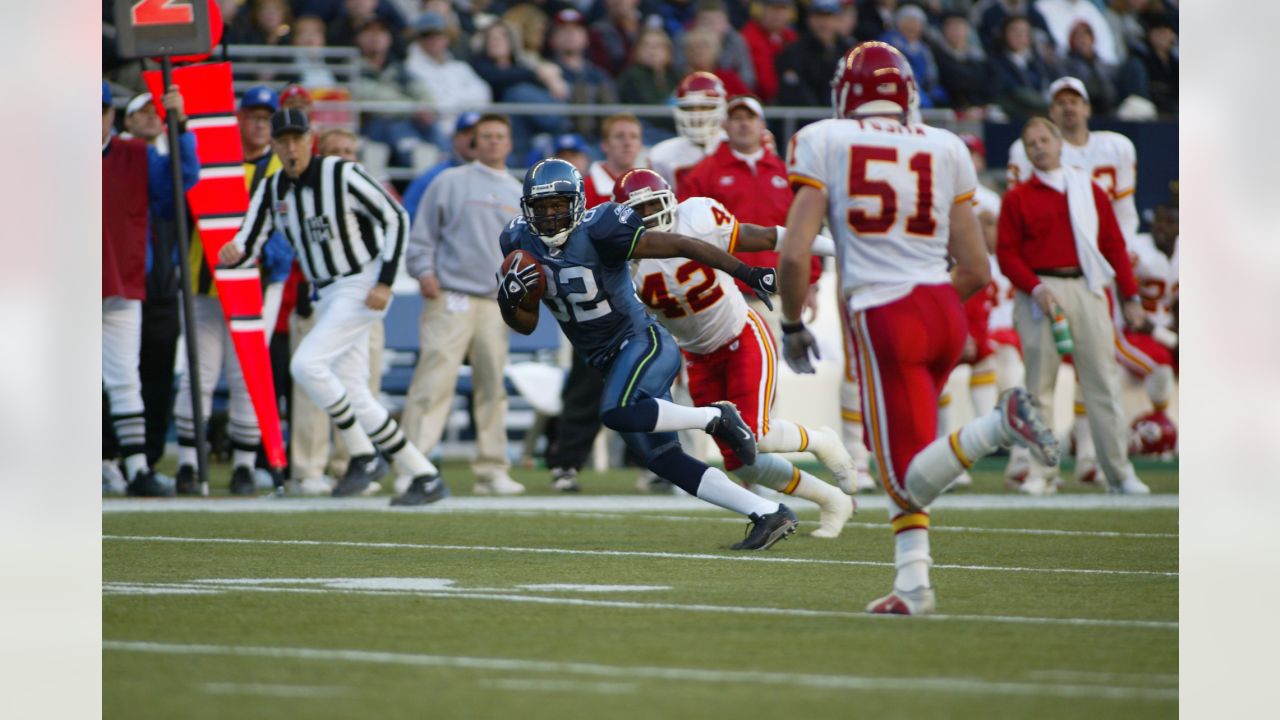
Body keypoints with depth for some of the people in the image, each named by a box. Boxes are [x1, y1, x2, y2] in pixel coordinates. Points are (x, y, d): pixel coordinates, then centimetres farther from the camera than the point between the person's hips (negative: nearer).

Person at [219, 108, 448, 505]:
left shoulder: (343, 175, -13)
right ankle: (426, 477, 11)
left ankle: (362, 455, -7)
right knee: (355, 398, 4)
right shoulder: (272, 189, 5)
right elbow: (249, 244, 1)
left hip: (363, 288, -8)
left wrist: (385, 282, -16)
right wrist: (233, 254, -24)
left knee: (306, 364, -21)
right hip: (327, 296, 8)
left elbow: (396, 217, -11)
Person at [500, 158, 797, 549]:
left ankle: (715, 417, -12)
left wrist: (748, 274, -23)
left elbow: (683, 246, -20)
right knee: (663, 460, 3)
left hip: (643, 342, -7)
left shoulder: (598, 231, -21)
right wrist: (508, 300, -15)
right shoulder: (520, 242, -1)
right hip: (611, 362, 7)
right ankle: (769, 513, 8)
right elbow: (526, 325, 8)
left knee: (616, 414, -33)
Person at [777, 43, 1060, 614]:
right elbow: (975, 272, 9)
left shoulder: (824, 143, 1)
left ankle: (1000, 424, -27)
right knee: (895, 454, 22)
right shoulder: (944, 150, 10)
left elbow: (794, 254, -7)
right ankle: (912, 583, 11)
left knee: (910, 479, -2)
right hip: (944, 310, 5)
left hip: (884, 318, -5)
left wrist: (792, 326, 9)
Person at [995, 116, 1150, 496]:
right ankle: (1036, 470, -1)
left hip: (1088, 289, 2)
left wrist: (1130, 297, 7)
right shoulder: (1017, 198, 8)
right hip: (1039, 290, -2)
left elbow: (1114, 246, 13)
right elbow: (1007, 253, 1)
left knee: (1103, 380, -1)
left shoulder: (1091, 191, 16)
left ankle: (1120, 472, 2)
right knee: (1039, 382, -4)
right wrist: (1035, 288, -14)